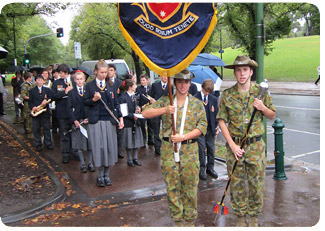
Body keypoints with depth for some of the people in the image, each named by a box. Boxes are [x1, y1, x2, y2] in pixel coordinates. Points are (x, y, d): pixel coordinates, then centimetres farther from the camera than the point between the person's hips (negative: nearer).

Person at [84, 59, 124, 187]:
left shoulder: (110, 85, 11)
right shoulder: (89, 86, 4)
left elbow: (116, 102, 8)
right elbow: (85, 101, 4)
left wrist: (120, 118, -1)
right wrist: (94, 99, -17)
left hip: (109, 120, 2)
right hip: (96, 120, -2)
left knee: (109, 146, 4)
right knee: (98, 147, 0)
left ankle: (106, 174, 18)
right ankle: (100, 175, 14)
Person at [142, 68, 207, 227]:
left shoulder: (197, 104, 6)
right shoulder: (165, 101, 6)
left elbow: (202, 127, -2)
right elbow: (146, 113, -3)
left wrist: (184, 136, -15)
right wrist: (164, 110, -19)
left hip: (189, 150, 0)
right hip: (168, 149, 1)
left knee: (190, 187, 5)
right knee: (172, 187, 7)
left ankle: (190, 220, 23)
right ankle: (177, 221, 22)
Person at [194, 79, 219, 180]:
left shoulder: (214, 99, 6)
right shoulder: (195, 99, -5)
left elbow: (216, 113, 11)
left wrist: (216, 127, 7)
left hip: (211, 128, 4)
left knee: (211, 148, 10)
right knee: (201, 149, 0)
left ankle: (210, 167, 24)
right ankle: (202, 169, 12)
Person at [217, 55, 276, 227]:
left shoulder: (260, 92, 1)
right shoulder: (227, 95, -1)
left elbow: (272, 116, 11)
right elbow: (222, 121, 0)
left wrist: (262, 107, -12)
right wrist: (232, 144, -8)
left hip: (255, 145, 0)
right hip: (234, 145, 0)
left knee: (256, 183, 7)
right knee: (236, 184, 8)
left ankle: (254, 217, 27)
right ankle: (240, 217, 26)